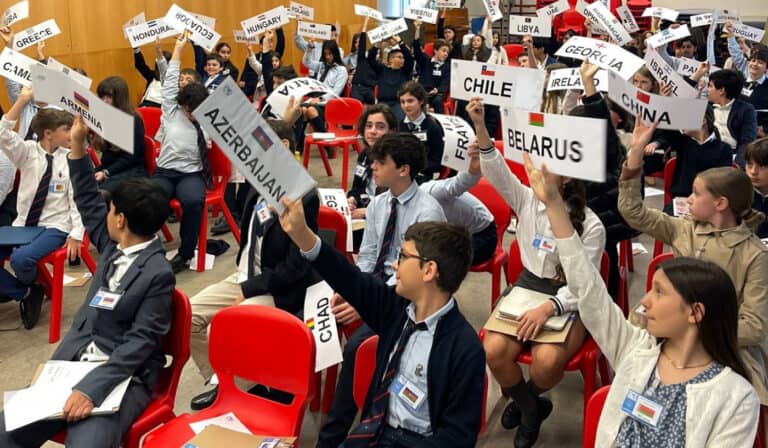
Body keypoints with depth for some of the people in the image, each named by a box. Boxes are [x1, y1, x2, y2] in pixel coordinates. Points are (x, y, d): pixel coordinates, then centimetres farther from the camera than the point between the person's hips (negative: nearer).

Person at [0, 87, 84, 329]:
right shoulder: (28, 152, 1)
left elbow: (78, 199, -6)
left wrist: (76, 235, -16)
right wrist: (22, 101, -26)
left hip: (54, 227, -4)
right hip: (22, 224, 4)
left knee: (21, 259, -30)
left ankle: (24, 288, 6)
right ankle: (24, 294, 6)